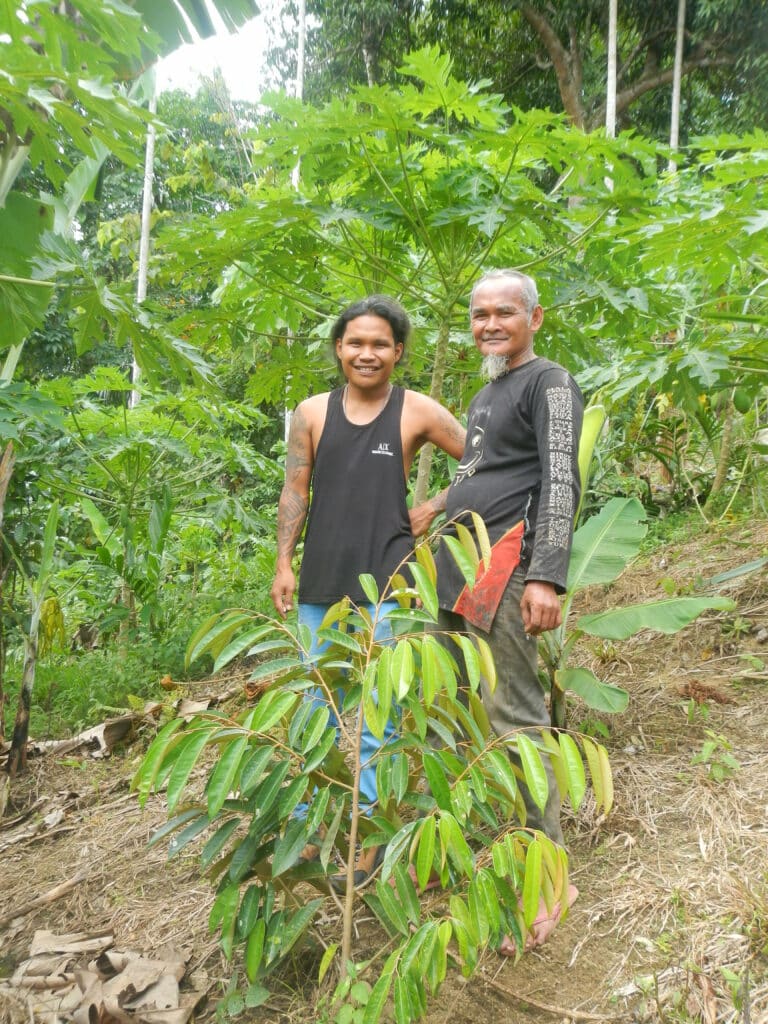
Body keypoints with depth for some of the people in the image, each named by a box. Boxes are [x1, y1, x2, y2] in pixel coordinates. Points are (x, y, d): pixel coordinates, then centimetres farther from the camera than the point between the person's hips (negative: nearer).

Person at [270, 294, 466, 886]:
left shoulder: (417, 411, -1)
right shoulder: (312, 413, 7)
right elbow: (295, 492, 8)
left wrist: (433, 510, -3)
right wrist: (284, 563, 2)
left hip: (385, 582, -3)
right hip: (321, 582, 4)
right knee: (319, 706, 15)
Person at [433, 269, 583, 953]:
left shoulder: (549, 383, -1)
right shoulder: (484, 395, 25)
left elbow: (561, 481, -12)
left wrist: (547, 576, -22)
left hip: (505, 566, -9)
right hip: (457, 564, 9)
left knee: (514, 716, -10)